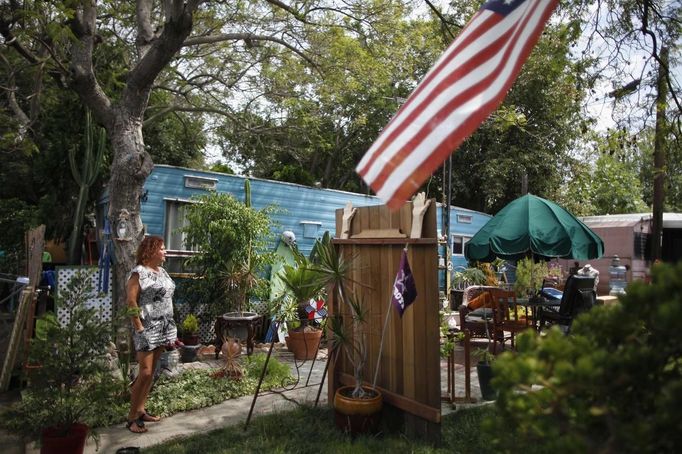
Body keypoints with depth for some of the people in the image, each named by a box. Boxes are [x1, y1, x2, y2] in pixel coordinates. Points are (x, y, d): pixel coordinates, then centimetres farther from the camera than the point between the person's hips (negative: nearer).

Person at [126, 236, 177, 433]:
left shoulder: (162, 271, 13)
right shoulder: (139, 273, -11)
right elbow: (131, 301, -16)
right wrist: (139, 327, -18)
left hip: (163, 328, 8)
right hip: (147, 329, -8)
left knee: (151, 372, 12)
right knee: (145, 372, -8)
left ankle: (141, 410, 23)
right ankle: (132, 418, 2)